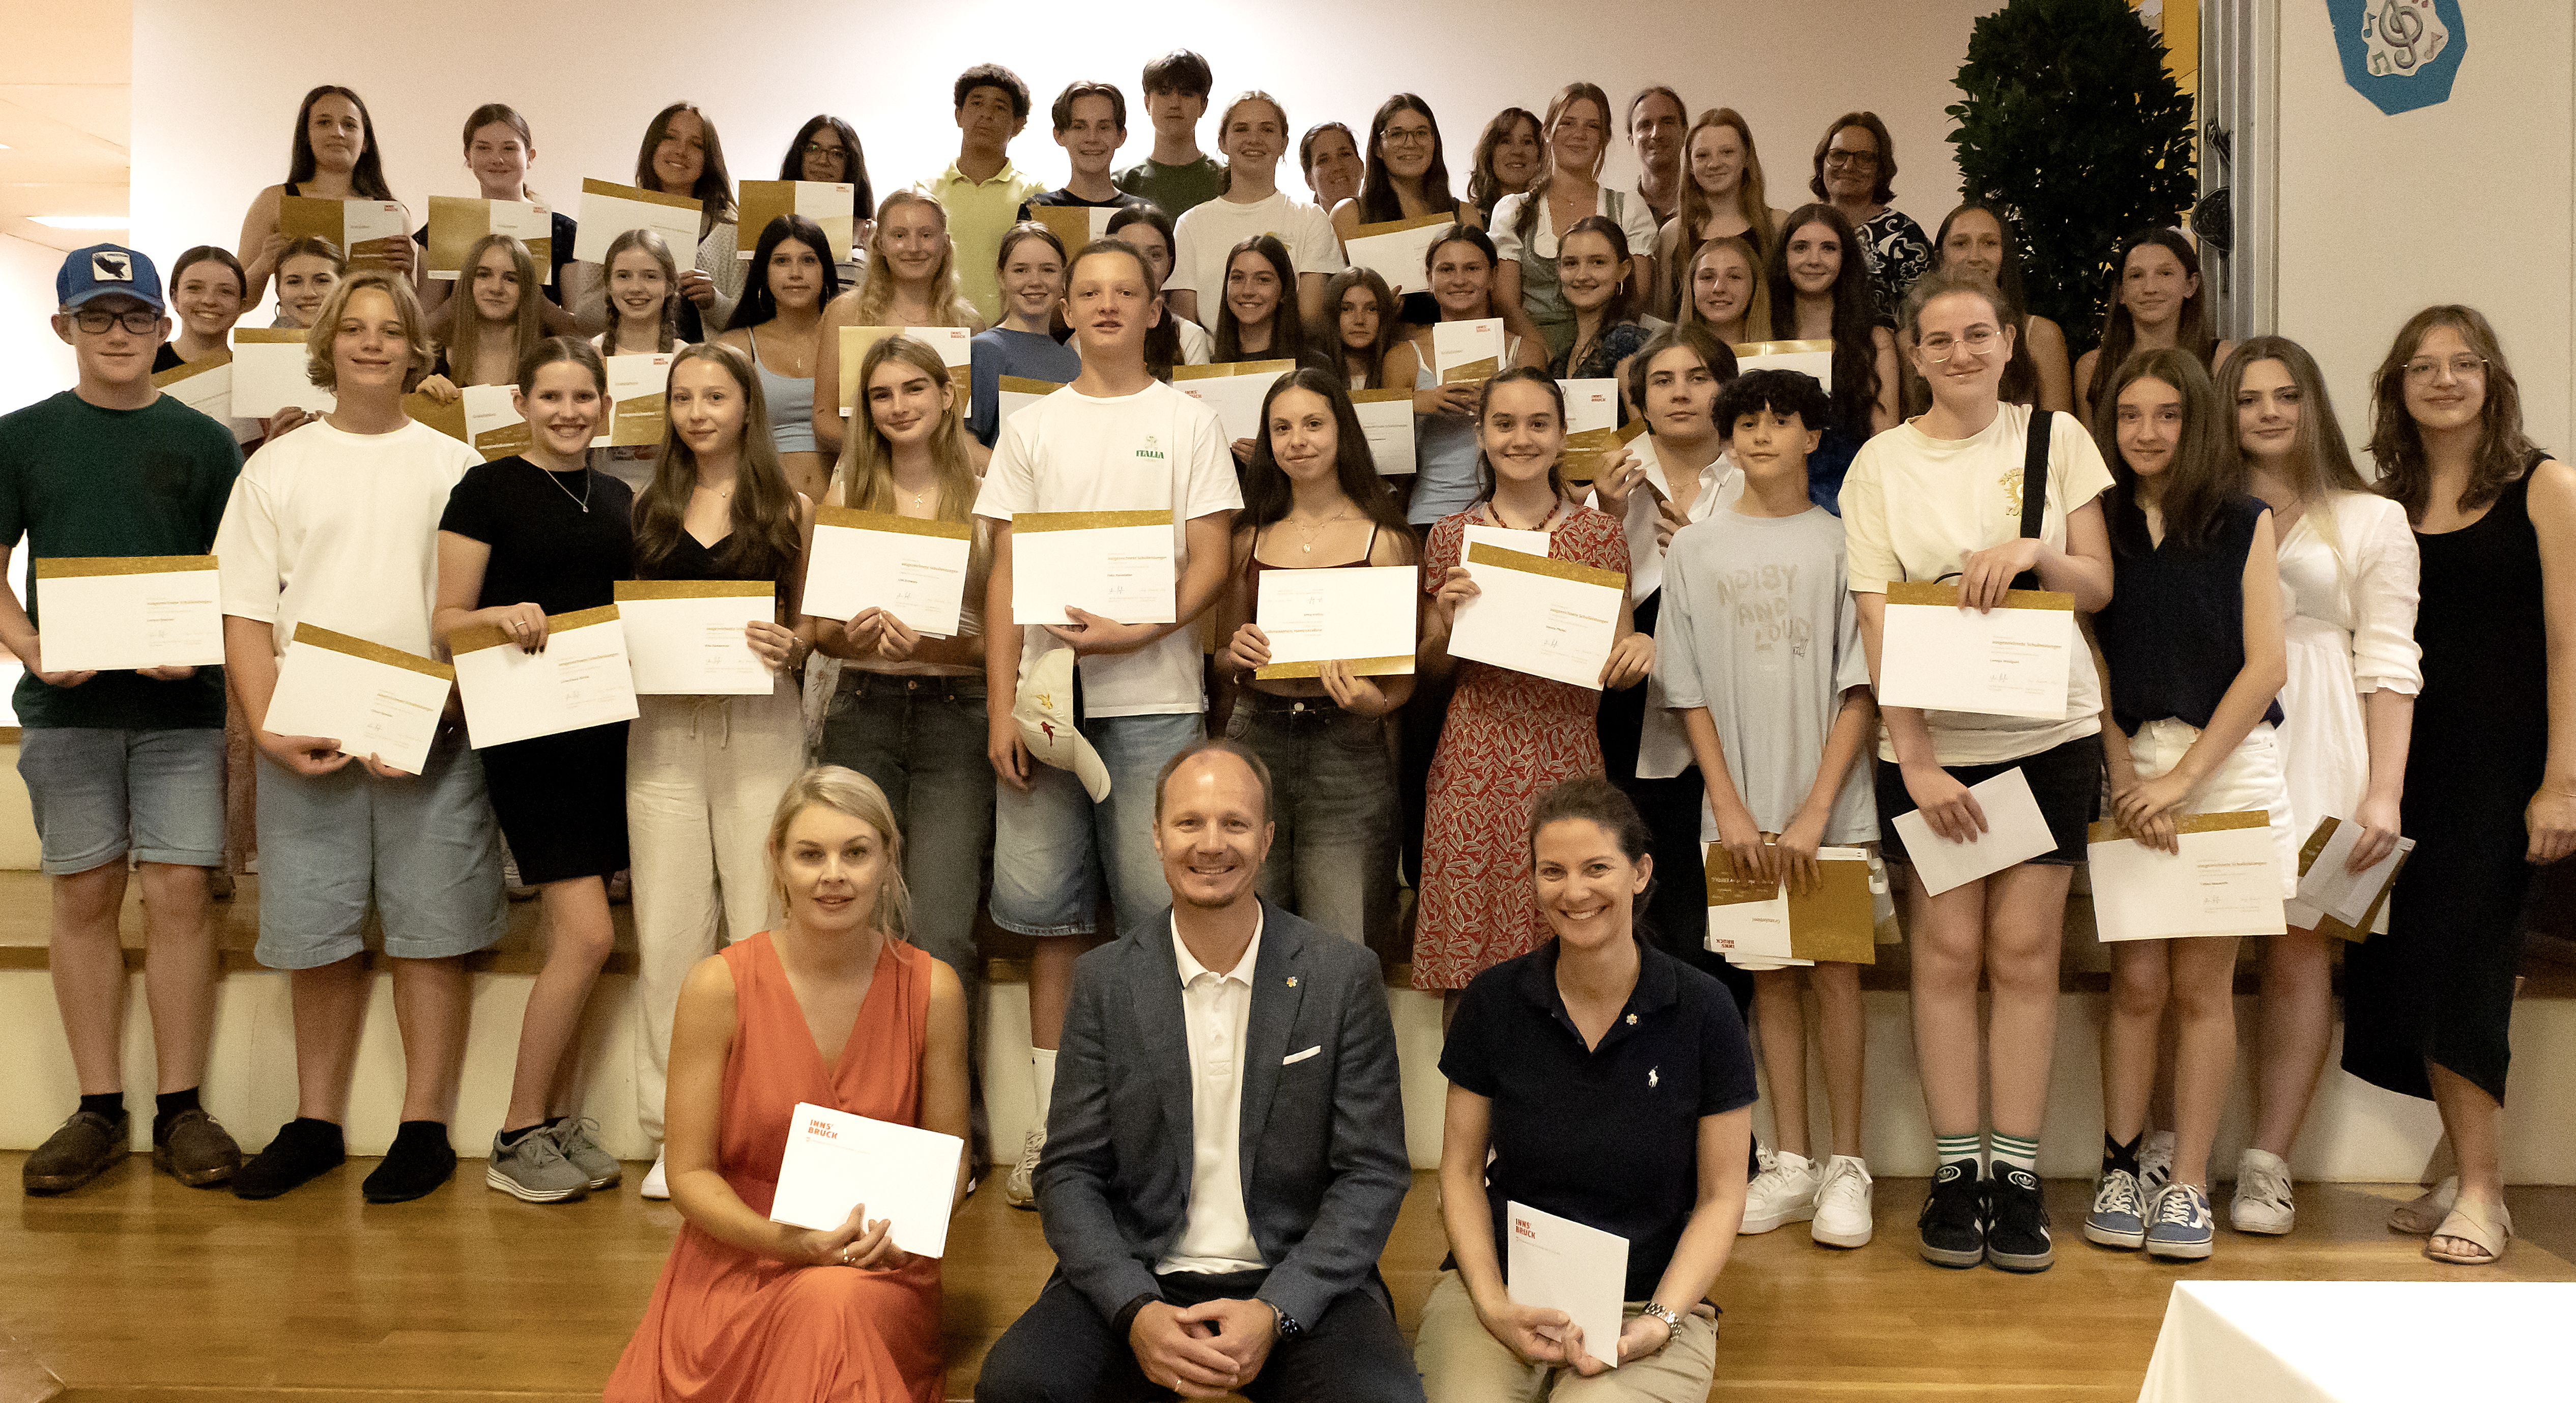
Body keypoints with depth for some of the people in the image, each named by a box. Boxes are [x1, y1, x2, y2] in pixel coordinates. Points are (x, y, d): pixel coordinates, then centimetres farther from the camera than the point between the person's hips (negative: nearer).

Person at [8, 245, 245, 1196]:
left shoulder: (205, 442, 7)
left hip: (181, 701, -1)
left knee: (178, 896, -2)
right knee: (85, 896, 6)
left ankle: (180, 1112, 6)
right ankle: (99, 1110, 15)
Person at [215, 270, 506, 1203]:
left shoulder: (454, 466, 7)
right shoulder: (278, 467, 10)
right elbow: (244, 613, 5)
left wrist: (428, 724, -10)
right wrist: (267, 728, -9)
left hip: (430, 735, -1)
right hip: (305, 740, 1)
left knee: (431, 931, 1)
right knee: (317, 935, 8)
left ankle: (424, 1128, 11)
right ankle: (315, 1125, 21)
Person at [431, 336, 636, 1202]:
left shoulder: (617, 499, 15)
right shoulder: (488, 490, -2)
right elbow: (446, 625, -4)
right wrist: (502, 615, -23)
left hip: (604, 730, 6)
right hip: (528, 732, -6)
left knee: (573, 941, 9)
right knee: (588, 935, -11)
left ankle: (558, 1124, 20)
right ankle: (516, 1139, 4)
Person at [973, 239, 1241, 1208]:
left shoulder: (1189, 421, 7)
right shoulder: (1031, 428, 13)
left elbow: (1211, 563, 1)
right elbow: (1005, 574, 9)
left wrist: (1139, 629, -16)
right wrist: (1000, 705, 0)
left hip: (1153, 696, -2)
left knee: (1161, 910, -3)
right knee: (1050, 910, 4)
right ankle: (1053, 1123, 13)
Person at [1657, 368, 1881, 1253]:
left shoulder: (1842, 543, 1)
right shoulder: (1695, 548, 6)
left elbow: (1863, 689, -3)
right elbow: (1690, 692, 5)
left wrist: (1815, 811, -10)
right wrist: (1731, 808, -3)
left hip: (1830, 802, -2)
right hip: (1738, 803, 2)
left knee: (1834, 972, 0)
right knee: (1769, 974, 7)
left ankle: (1846, 1166, 11)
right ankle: (1791, 1163, 17)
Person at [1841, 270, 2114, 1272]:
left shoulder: (2055, 438, 5)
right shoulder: (1882, 464, 2)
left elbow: (2099, 587, 5)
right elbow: (1878, 622, -3)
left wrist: (2034, 552, -17)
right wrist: (1915, 759, -11)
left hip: (2047, 732, 1)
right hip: (1930, 741, -1)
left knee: (2025, 952, 2)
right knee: (1948, 952, 1)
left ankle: (2018, 1176, 10)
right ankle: (1956, 1173, 12)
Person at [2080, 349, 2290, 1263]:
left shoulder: (2245, 523, 5)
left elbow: (2266, 664, -2)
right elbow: (2088, 662, 3)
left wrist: (2181, 776, -10)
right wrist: (2124, 774, -9)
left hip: (2226, 764, 0)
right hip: (2125, 767, 1)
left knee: (2201, 985, 2)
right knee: (2137, 983, 0)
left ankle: (2189, 1186, 8)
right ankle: (2119, 1172, 9)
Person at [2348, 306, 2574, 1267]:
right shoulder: (2387, 505, 11)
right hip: (2410, 760, 4)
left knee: (2459, 962, -8)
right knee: (2411, 965, 2)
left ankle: (2482, 1196, 3)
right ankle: (2473, 1180, 14)